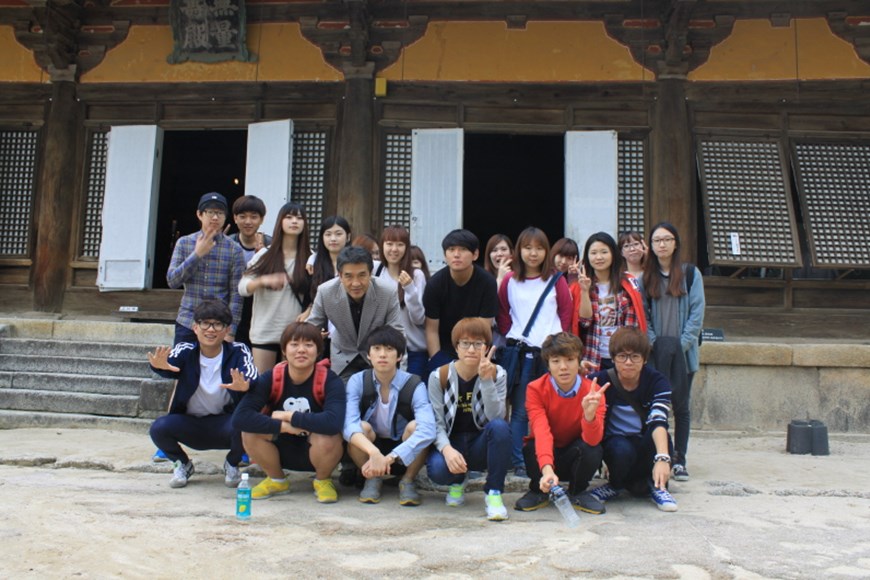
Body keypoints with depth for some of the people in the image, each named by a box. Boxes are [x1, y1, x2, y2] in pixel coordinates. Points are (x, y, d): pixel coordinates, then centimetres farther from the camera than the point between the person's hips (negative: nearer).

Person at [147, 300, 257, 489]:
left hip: (224, 423, -1)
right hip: (190, 423, 1)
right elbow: (168, 369, -30)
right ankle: (182, 464, 8)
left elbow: (254, 384, -27)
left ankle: (232, 465, 3)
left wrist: (244, 387, -52)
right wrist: (159, 365, -55)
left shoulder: (238, 352, -11)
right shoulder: (185, 351, -9)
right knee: (158, 428, -26)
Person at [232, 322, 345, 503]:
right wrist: (284, 426, -33)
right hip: (282, 451, 3)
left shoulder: (330, 381, -21)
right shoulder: (270, 378, -15)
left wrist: (288, 416, -29)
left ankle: (323, 480, 1)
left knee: (327, 436, -35)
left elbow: (333, 423, -40)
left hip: (315, 453, -2)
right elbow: (239, 417, -27)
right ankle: (276, 480, 6)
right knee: (250, 431, -23)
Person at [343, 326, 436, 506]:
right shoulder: (357, 381, -15)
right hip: (368, 451, 1)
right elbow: (349, 425, -30)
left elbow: (427, 430, -36)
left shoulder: (414, 385, -20)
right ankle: (372, 479, -4)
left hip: (404, 457, -1)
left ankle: (407, 482, -8)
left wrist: (389, 458, -46)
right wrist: (374, 453, -48)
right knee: (362, 427, -29)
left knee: (414, 426, -30)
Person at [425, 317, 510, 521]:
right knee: (437, 469, -33)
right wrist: (446, 449, -29)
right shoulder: (439, 377, -6)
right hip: (452, 443, 0)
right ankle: (458, 481, 8)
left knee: (500, 426, -33)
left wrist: (487, 380, -29)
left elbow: (496, 417, -19)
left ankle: (494, 493, -18)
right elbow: (436, 422, -9)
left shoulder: (496, 374, -5)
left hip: (481, 445, 0)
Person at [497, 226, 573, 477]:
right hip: (519, 352, 0)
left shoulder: (556, 280, 6)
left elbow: (567, 312, 9)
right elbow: (502, 314, 12)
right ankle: (519, 463, 7)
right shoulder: (509, 281, 7)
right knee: (520, 410, 0)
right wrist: (511, 336, 1)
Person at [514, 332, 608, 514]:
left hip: (575, 458, 1)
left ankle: (577, 493, -1)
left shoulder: (593, 391, -17)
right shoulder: (536, 389, -20)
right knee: (532, 448, -34)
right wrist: (546, 469, -52)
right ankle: (538, 491, 0)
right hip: (546, 455, -1)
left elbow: (593, 439, -29)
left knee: (593, 448, -32)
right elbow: (541, 431, -35)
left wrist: (590, 415, -51)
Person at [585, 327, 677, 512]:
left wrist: (662, 458, -45)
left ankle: (657, 486, -5)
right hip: (614, 444, 0)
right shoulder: (601, 381, -11)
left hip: (645, 448, 1)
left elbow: (658, 422, -29)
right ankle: (616, 485, -1)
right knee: (622, 449, -34)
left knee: (660, 438, -32)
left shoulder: (657, 382, -13)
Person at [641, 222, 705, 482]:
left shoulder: (691, 273, 4)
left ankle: (679, 461, 12)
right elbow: (642, 314, 5)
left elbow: (697, 314, -1)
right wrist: (654, 343, -7)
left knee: (681, 406, 4)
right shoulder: (646, 275, 8)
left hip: (683, 352, -1)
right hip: (655, 353, 1)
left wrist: (681, 344, -10)